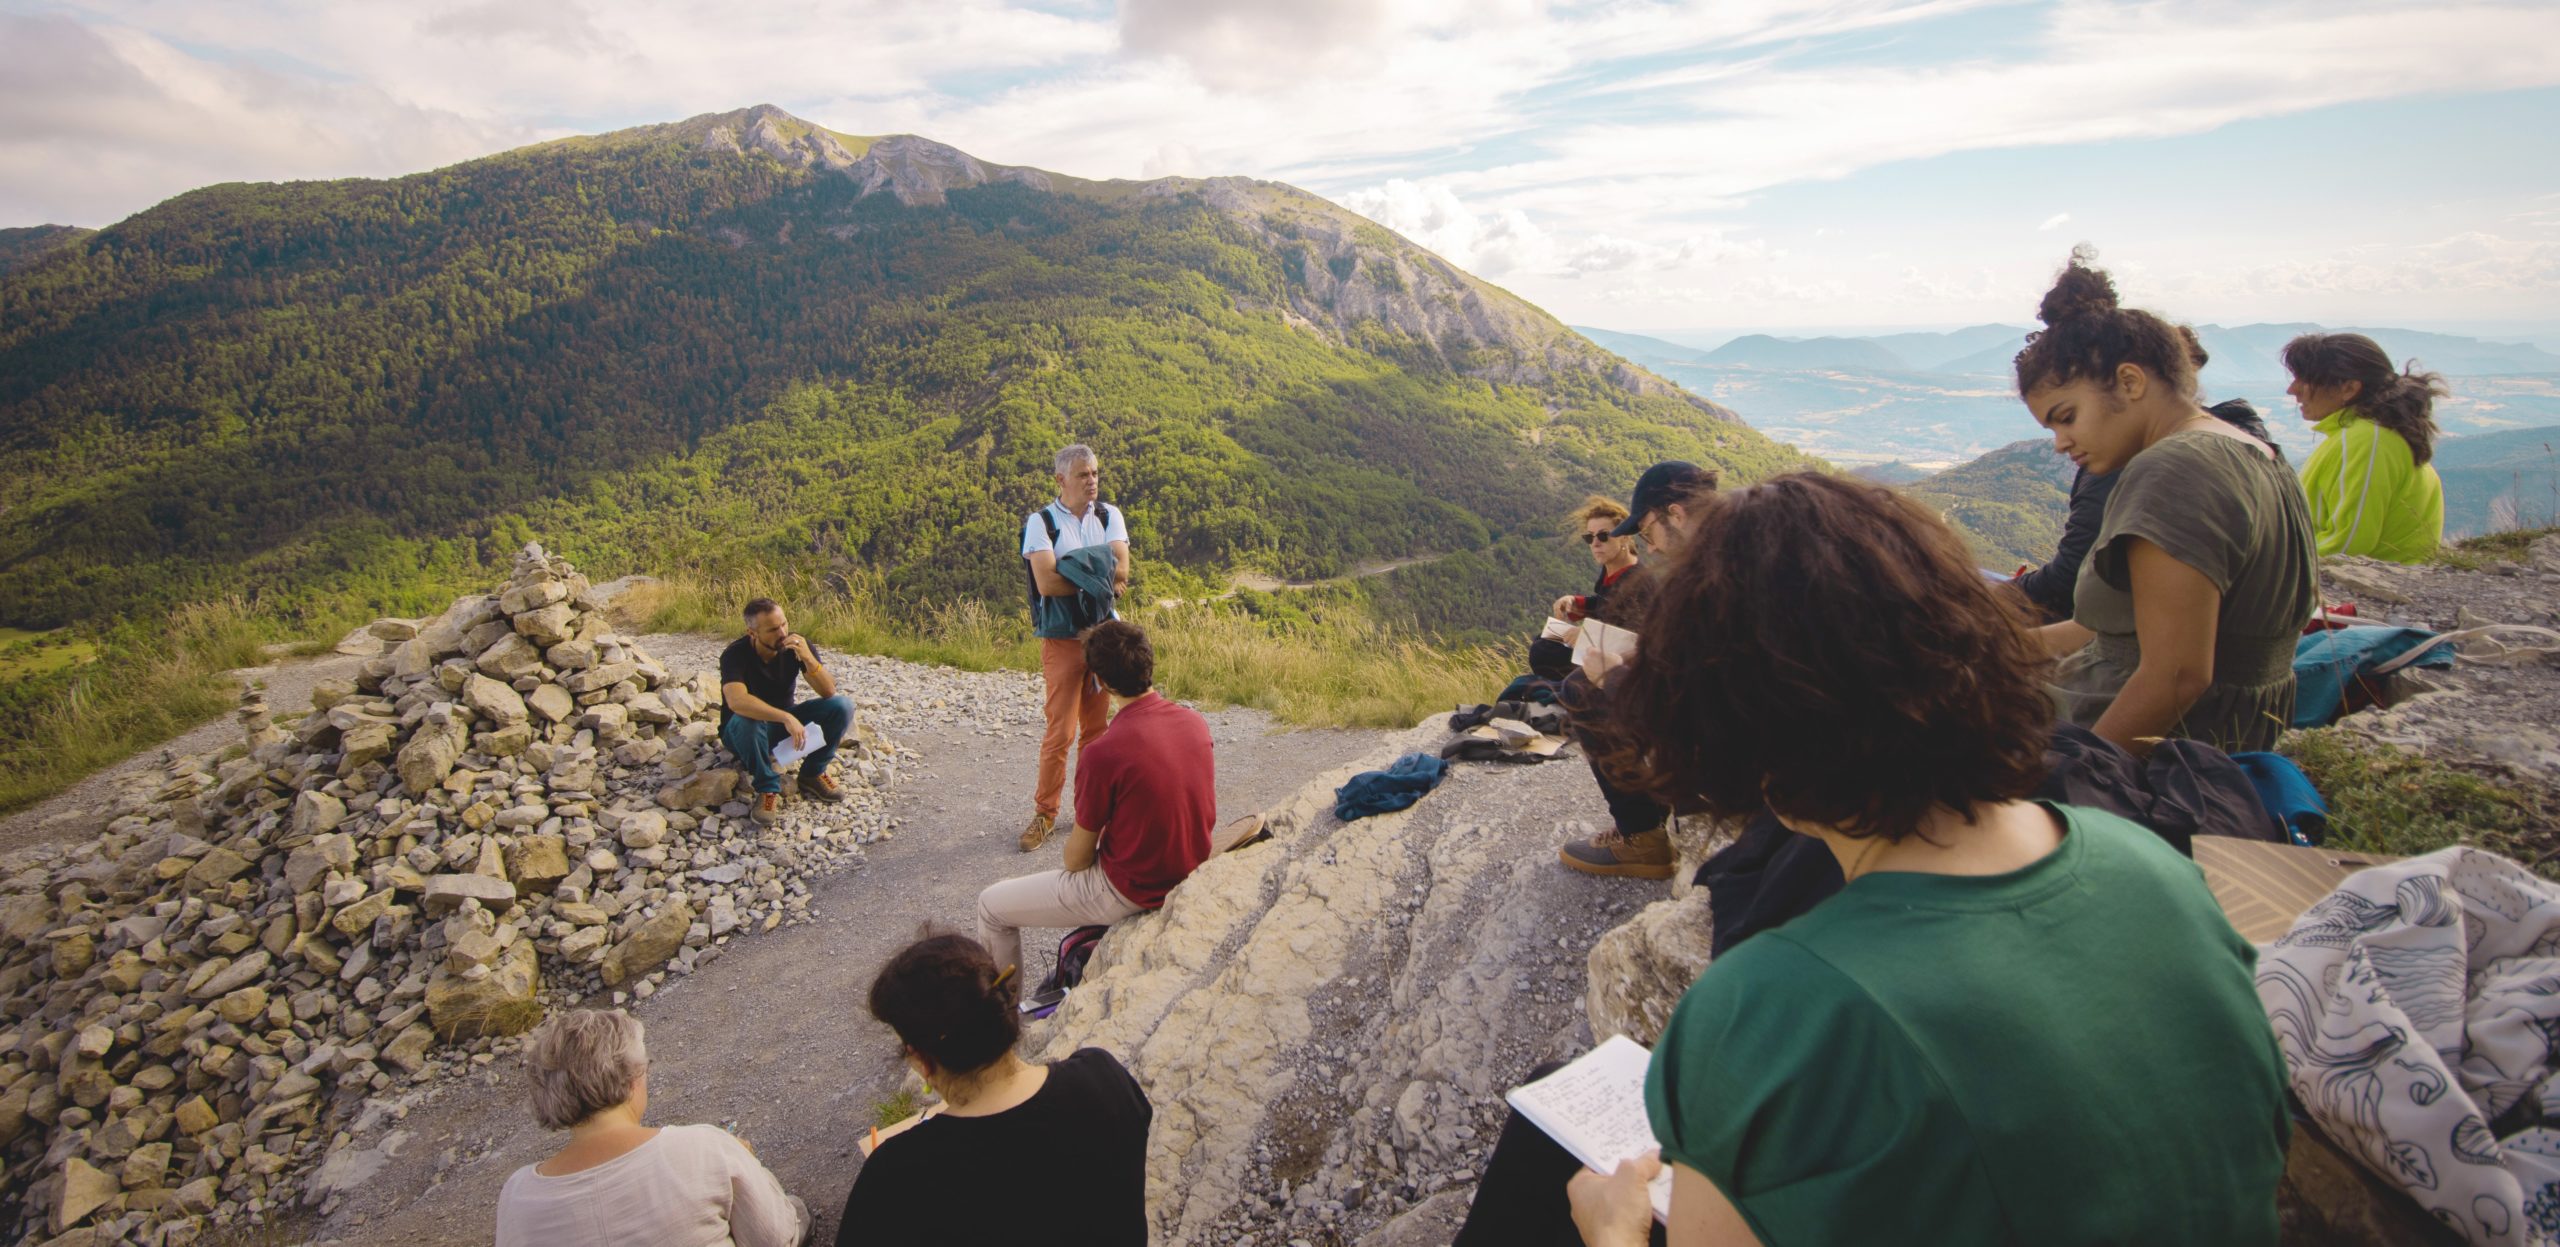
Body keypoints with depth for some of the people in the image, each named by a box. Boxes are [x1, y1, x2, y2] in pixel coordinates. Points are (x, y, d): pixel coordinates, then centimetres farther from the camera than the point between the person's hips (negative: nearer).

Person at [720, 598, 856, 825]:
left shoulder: (798, 645, -13)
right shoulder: (735, 654, -24)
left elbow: (829, 692, -19)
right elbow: (737, 701, -42)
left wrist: (808, 659, -35)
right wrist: (786, 718, -51)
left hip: (784, 723, 4)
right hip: (744, 731, -4)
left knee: (842, 705, -18)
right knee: (747, 719, -40)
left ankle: (812, 774, -4)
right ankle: (768, 789, -20)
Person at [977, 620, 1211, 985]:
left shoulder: (1102, 754, -27)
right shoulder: (1195, 721, -8)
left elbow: (1077, 860, -14)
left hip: (1133, 892, -7)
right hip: (1189, 872, 7)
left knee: (991, 906, 10)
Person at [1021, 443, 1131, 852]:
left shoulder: (1109, 516, 7)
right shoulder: (1041, 522, -5)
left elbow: (1121, 570, -8)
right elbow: (1046, 582, -18)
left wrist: (1070, 573, -17)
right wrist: (1099, 578, -11)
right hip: (1062, 638, -4)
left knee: (1096, 727, 11)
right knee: (1060, 732, -2)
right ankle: (1045, 813, 11)